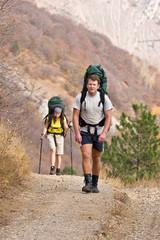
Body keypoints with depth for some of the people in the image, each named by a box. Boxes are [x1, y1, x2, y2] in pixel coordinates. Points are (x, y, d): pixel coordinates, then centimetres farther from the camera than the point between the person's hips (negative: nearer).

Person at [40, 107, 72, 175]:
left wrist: (69, 126, -23)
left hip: (59, 136, 1)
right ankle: (52, 168, -23)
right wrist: (43, 134, -14)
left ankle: (58, 170, 13)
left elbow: (66, 129, -4)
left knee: (59, 154, 1)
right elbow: (45, 127, 1)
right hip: (51, 135, -1)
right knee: (53, 149, -23)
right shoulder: (49, 118, -8)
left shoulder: (63, 119, -7)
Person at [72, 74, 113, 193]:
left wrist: (104, 133, -17)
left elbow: (108, 117, -7)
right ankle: (88, 183, -23)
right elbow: (75, 116, -6)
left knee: (96, 158, 8)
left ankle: (95, 184, 21)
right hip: (85, 131, -1)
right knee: (86, 155, -18)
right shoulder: (80, 97, -9)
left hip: (99, 131, 1)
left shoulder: (104, 98, -8)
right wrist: (77, 133, -14)